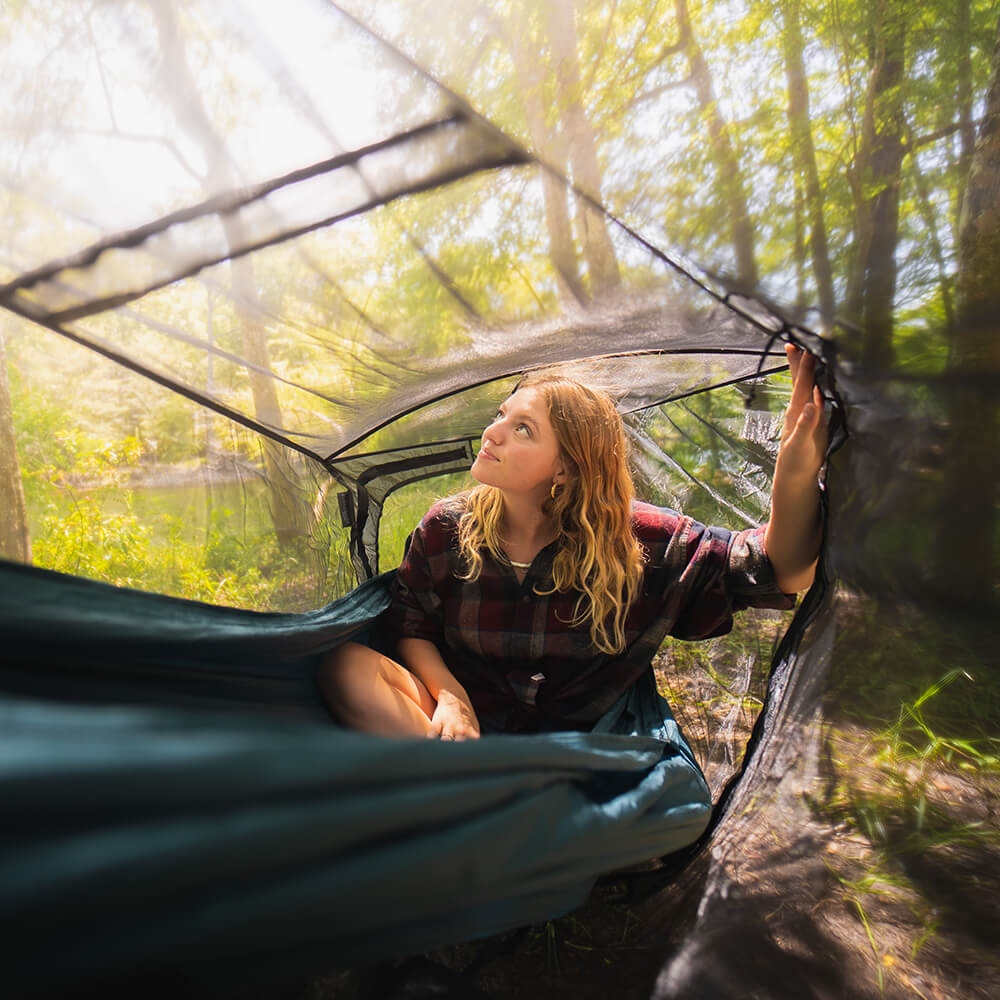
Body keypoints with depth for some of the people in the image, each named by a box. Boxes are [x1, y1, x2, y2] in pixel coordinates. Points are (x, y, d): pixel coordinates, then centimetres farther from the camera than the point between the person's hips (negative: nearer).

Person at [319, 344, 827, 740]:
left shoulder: (634, 540, -15)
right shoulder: (447, 529, -9)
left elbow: (776, 572, -16)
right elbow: (413, 630, 3)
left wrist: (797, 477, -36)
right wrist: (449, 695, -17)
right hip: (468, 720, 2)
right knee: (347, 666, -25)